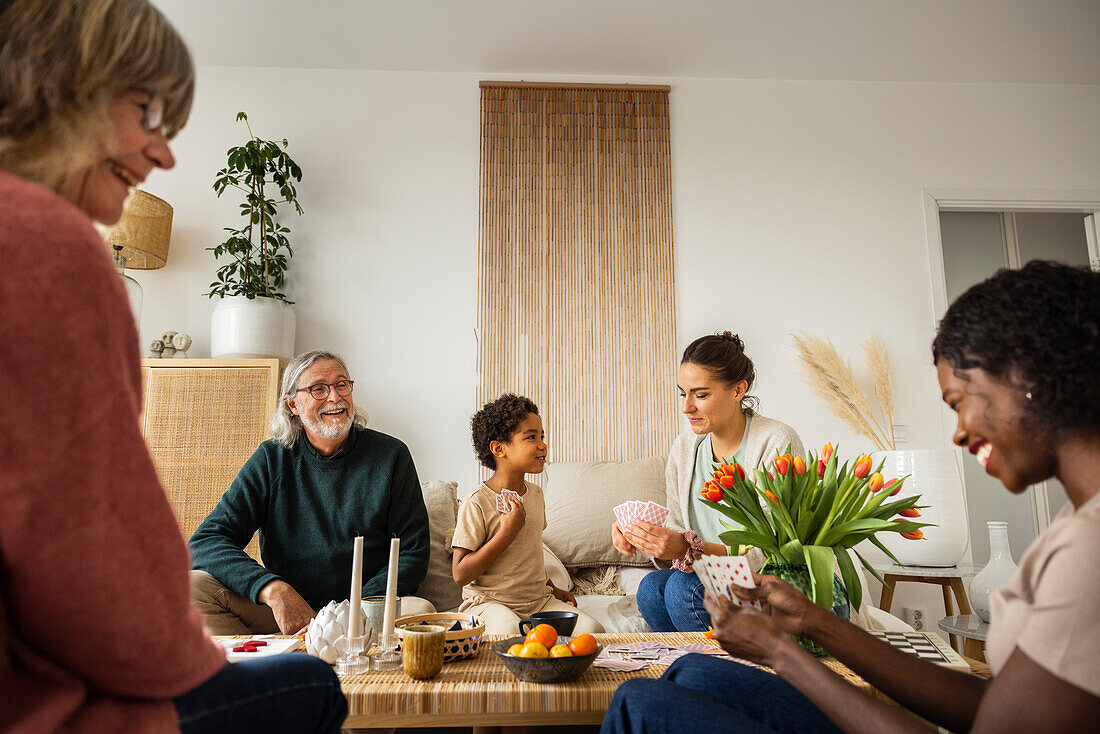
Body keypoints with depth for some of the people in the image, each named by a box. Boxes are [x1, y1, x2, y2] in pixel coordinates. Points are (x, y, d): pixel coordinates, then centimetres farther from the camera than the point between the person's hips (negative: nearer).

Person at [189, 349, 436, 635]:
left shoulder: (391, 456, -1)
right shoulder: (271, 459, 3)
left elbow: (413, 553, -2)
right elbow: (206, 541, -5)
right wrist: (273, 590, -23)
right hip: (281, 612, 2)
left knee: (421, 611, -32)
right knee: (192, 585, -19)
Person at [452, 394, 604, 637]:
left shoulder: (535, 494, 10)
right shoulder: (477, 503, -15)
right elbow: (461, 575, -17)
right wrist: (507, 532, -22)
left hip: (538, 600, 6)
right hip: (489, 601, -6)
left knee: (591, 629, -17)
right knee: (509, 631, -38)